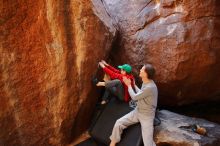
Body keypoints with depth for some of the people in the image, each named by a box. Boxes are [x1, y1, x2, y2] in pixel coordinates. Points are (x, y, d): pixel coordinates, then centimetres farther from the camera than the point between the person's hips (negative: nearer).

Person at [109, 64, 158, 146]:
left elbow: (135, 97, -17)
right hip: (137, 111, 8)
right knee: (118, 123, -6)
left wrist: (129, 85, -5)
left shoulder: (150, 87, -27)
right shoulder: (145, 82, 2)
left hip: (146, 116, -8)